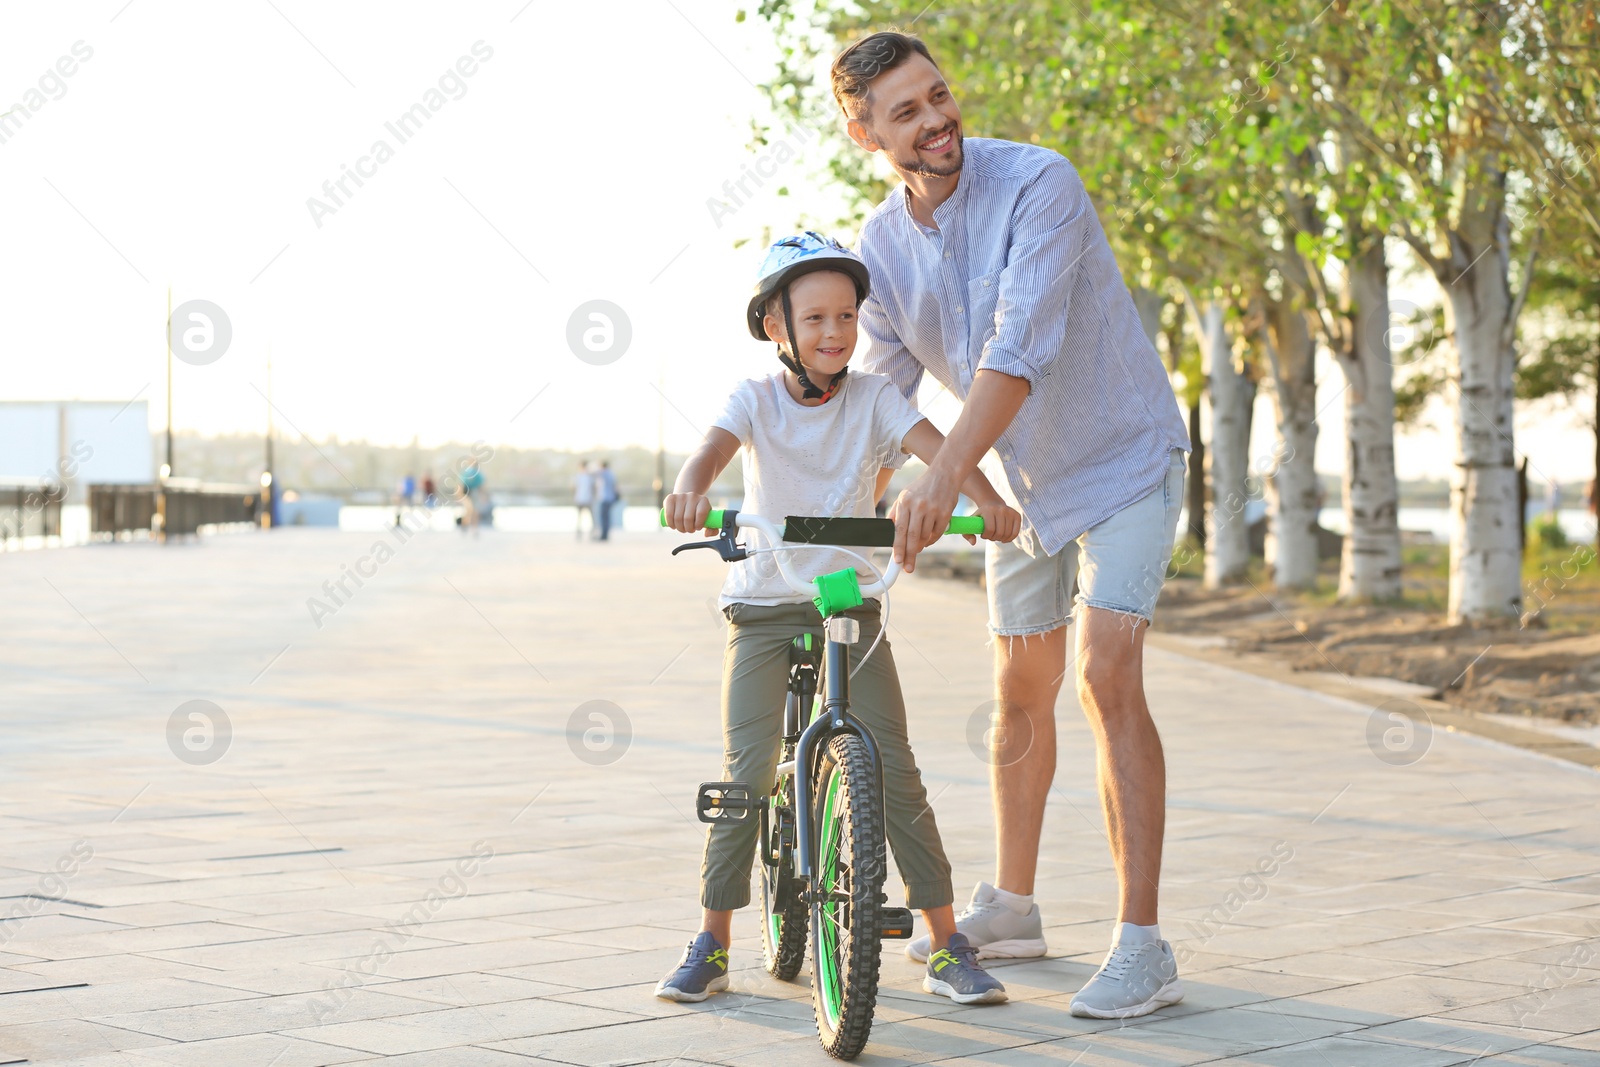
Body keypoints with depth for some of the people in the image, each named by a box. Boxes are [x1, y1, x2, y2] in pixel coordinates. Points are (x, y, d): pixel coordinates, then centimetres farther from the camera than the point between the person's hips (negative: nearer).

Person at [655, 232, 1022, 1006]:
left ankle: (947, 945, 1)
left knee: (894, 770, -6)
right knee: (746, 773, -8)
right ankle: (712, 944, 7)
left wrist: (986, 499, -38)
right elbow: (715, 446, -23)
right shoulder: (757, 398, -4)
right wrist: (690, 490, -47)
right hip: (762, 610, -1)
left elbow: (934, 445, -17)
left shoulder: (872, 399, -2)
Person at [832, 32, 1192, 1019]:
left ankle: (1143, 947, -17)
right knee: (1022, 691, 14)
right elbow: (884, 392, 5)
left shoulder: (1039, 184, -26)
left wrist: (945, 476, -44)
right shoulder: (880, 248, -6)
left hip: (1123, 459, -6)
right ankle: (1011, 906, 31)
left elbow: (1021, 349, -36)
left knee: (1107, 677, -18)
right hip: (1024, 477, 6)